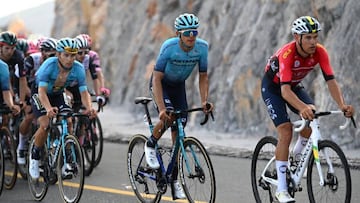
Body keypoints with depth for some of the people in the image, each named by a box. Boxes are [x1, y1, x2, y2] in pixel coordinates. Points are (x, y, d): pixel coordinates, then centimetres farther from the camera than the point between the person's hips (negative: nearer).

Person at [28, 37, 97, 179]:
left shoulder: (78, 69, -23)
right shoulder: (49, 65, -33)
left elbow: (84, 92, -23)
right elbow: (42, 91, -40)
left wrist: (89, 108, -45)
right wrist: (49, 109, -58)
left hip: (57, 95, 4)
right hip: (39, 93, -4)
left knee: (68, 122, -17)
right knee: (45, 125, -23)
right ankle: (34, 156, 2)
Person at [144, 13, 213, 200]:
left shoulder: (202, 47, -22)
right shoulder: (169, 47, -33)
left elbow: (203, 77, -10)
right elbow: (157, 79, -32)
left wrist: (204, 101, -25)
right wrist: (162, 109, -41)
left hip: (178, 85, 4)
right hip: (160, 84, -4)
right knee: (168, 117, -32)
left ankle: (174, 180, 7)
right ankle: (151, 145, -1)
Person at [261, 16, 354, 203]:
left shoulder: (319, 52, -24)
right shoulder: (287, 53, -38)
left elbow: (330, 81, -30)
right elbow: (285, 90, -48)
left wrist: (342, 105, -47)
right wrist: (302, 107, -66)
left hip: (294, 86, 5)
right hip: (273, 87, -5)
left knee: (313, 119, -16)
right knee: (286, 132, -20)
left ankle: (296, 159, 14)